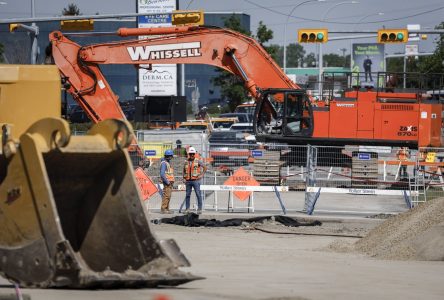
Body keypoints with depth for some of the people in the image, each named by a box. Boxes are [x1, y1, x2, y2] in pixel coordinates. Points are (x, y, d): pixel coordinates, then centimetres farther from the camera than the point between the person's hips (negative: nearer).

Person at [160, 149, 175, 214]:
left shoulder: (168, 163, 19)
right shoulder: (164, 163, -12)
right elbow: (162, 174, -21)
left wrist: (171, 181, 14)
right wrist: (167, 181, -20)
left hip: (170, 182, 10)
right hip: (167, 182, -10)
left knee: (168, 196, 11)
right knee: (166, 196, -12)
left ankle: (167, 209, 14)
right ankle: (163, 209, -13)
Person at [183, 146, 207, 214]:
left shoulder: (198, 161, -2)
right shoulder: (186, 162, 10)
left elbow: (205, 167, 1)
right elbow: (184, 171, 22)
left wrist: (201, 175, -7)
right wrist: (184, 178, 9)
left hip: (196, 180, -4)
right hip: (188, 181, 4)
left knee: (198, 195, -7)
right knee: (187, 195, 5)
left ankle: (199, 209, -5)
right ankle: (187, 209, 11)